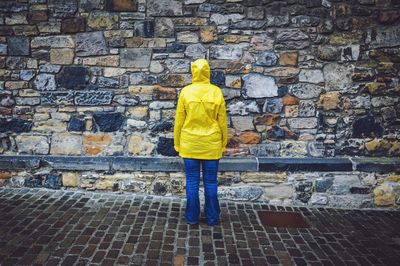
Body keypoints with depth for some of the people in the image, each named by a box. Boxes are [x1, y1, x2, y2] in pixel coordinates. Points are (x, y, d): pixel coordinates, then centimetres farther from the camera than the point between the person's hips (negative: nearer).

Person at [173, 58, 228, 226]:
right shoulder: (216, 92, -4)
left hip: (189, 144, 0)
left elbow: (179, 121, -1)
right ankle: (212, 218, 17)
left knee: (192, 181, 8)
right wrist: (223, 143, 11)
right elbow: (222, 121, 1)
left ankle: (192, 217, 15)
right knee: (210, 182, 9)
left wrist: (177, 143, 9)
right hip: (211, 145, 0)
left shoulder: (185, 92, -5)